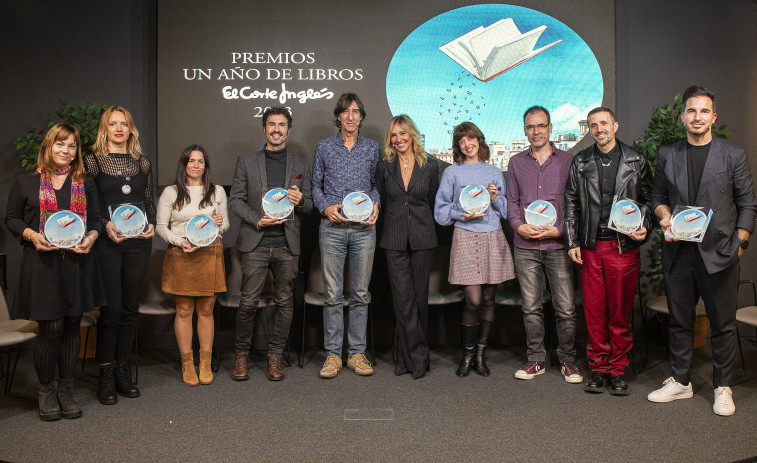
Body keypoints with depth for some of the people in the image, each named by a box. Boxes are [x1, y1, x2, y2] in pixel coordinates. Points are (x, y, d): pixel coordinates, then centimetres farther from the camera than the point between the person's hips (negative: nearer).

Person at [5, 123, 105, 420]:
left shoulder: (85, 183, 14)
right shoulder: (25, 182, 6)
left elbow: (95, 218, 14)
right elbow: (12, 218, 7)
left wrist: (92, 237, -6)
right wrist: (33, 235, -12)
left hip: (77, 262, 3)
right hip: (43, 263, -3)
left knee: (71, 326, 7)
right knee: (51, 328, -4)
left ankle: (66, 390, 20)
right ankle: (46, 390, 16)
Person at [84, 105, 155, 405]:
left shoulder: (142, 163, 12)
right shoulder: (92, 161, 2)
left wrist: (152, 225, -1)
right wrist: (105, 225, -15)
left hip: (139, 242, 4)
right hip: (107, 243, -3)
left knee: (130, 307, 7)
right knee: (111, 308, -5)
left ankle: (122, 370, 18)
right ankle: (106, 375, 8)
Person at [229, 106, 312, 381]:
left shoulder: (301, 166, 14)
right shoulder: (246, 162, 10)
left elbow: (310, 206, 13)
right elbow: (236, 199, 5)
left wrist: (300, 200, -10)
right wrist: (258, 220, -10)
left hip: (288, 245, 2)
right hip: (255, 244, -1)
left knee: (285, 302, 4)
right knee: (248, 301, -2)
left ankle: (275, 356, 18)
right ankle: (241, 354, 16)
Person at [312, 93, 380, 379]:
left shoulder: (372, 148, 11)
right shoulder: (324, 147, 9)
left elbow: (377, 184, 15)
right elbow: (316, 186, 11)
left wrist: (375, 206, -4)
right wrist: (326, 207, -7)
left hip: (364, 228, 1)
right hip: (332, 227, -1)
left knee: (361, 293, 4)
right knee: (332, 294, 0)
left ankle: (357, 353, 14)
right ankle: (333, 354, 10)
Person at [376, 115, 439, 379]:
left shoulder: (430, 166, 3)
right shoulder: (384, 167, 5)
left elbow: (432, 202, 11)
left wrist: (419, 223, 12)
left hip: (422, 238, 0)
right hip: (394, 239, 0)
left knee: (419, 295, 4)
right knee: (403, 297, -4)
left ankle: (409, 355, 16)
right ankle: (418, 357, 3)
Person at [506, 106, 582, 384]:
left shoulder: (567, 160, 6)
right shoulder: (516, 163, 13)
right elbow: (512, 202, 13)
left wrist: (558, 230, -9)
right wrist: (519, 226, -6)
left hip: (558, 244, -2)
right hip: (525, 246, 2)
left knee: (566, 308, 0)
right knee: (531, 307, 7)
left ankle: (567, 360, 15)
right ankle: (536, 359, 19)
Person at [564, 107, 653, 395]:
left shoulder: (635, 161, 6)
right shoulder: (580, 162, 9)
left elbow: (648, 198, 10)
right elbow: (571, 202, 9)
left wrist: (644, 227, -7)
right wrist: (572, 242, 3)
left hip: (624, 245, -1)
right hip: (591, 246, 1)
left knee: (620, 311, 4)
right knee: (594, 309, 4)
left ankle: (617, 369, 16)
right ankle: (597, 367, 17)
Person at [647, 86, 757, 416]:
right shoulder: (666, 155, 10)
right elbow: (658, 197, 15)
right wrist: (664, 215, -7)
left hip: (719, 253, -2)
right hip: (679, 252, 2)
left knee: (723, 324, 5)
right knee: (679, 321, 11)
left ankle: (723, 388, 20)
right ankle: (680, 382, 24)